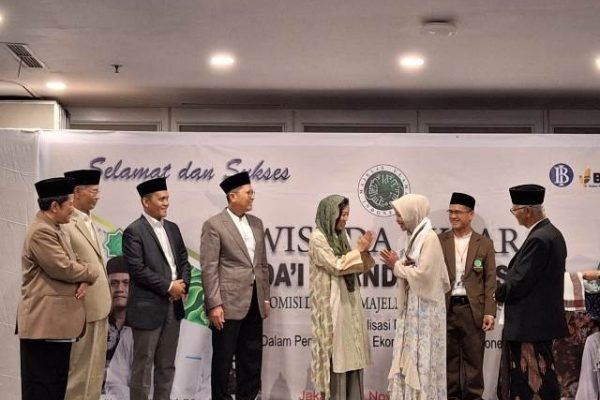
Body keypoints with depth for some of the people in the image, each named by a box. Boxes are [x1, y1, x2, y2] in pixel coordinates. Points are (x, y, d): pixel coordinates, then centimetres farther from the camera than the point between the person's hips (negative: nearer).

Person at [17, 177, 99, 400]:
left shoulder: (54, 230, 17)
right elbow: (63, 268, -22)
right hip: (45, 322, -10)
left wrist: (83, 281, -3)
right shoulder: (40, 232, -16)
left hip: (57, 321, 10)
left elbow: (71, 263, 19)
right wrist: (92, 273, -4)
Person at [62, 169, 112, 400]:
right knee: (78, 370, 0)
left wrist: (104, 302, 17)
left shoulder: (88, 221, 14)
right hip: (82, 309, -9)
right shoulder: (65, 224, -16)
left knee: (95, 369, 15)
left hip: (99, 306, 9)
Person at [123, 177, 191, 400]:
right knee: (143, 365, 1)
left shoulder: (172, 228, 13)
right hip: (148, 308, -7)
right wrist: (169, 287, -15)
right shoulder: (134, 231, -10)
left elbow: (183, 261, 14)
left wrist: (183, 283, -5)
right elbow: (138, 270, -17)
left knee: (167, 365, 13)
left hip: (173, 306, 7)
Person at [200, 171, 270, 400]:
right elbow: (209, 268, -12)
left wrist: (265, 297, 13)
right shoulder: (214, 225, -8)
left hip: (254, 303, 7)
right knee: (223, 358, 3)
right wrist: (214, 304, -17)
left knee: (252, 358, 12)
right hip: (228, 303, -6)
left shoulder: (256, 223, 13)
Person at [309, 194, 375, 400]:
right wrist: (358, 250, -10)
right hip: (331, 304, -7)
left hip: (349, 301, 8)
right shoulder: (317, 238, -10)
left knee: (350, 352, 8)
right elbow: (336, 266, -17)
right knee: (335, 352, -4)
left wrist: (364, 252, -3)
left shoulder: (340, 236, 13)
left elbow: (357, 268, 14)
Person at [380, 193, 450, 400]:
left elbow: (423, 274, -20)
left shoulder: (429, 238, -13)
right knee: (410, 357, 9)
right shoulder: (414, 237, 13)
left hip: (425, 307, -9)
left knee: (423, 358, -5)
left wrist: (397, 266, -8)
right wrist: (399, 265, -4)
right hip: (412, 306, 9)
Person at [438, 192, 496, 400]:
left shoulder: (485, 244, 5)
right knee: (448, 357, 6)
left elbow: (490, 281, 1)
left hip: (473, 308, -1)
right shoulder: (439, 241, 6)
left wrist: (489, 312, -7)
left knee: (473, 357, 4)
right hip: (446, 308, 1)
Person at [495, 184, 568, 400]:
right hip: (543, 319, 10)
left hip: (531, 324, -10)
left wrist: (500, 293, -3)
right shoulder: (552, 233, 11)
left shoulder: (539, 239, -20)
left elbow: (520, 281, -22)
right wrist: (506, 290, 9)